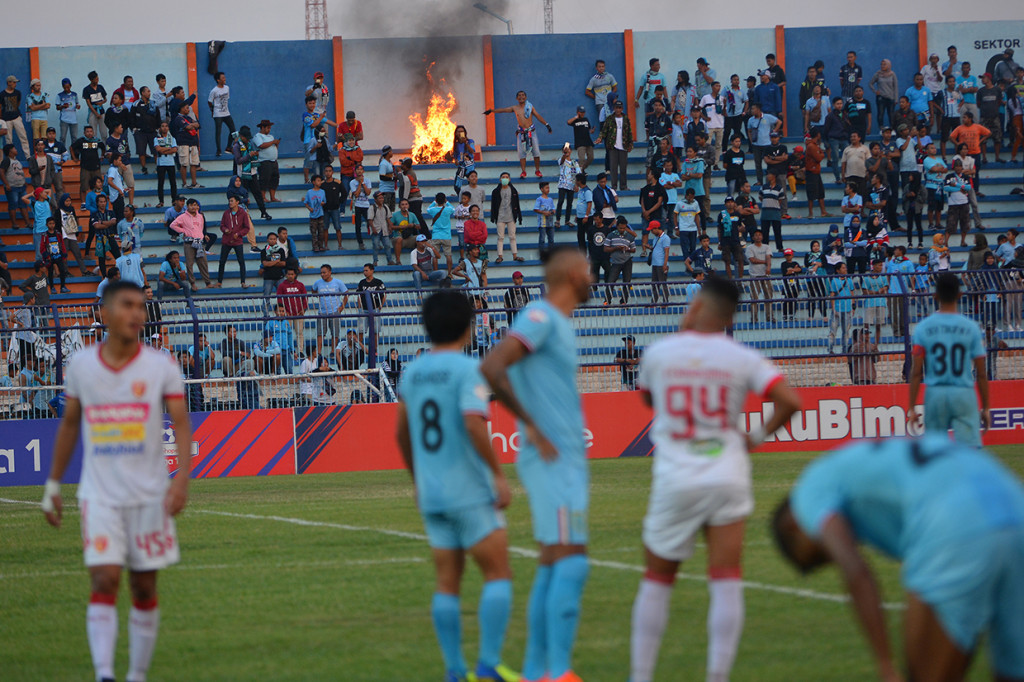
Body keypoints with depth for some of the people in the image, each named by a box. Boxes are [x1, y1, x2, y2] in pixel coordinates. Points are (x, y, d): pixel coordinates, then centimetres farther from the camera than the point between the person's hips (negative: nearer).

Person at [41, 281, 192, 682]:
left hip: (149, 495, 0)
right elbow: (69, 424, 14)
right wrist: (53, 485, 15)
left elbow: (181, 425, -5)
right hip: (99, 495, 0)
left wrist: (181, 478, -21)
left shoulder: (160, 367, -2)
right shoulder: (81, 366, 3)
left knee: (145, 589, 7)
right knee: (104, 581, -14)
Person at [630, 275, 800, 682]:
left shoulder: (658, 353, 1)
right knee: (726, 582, -1)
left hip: (674, 481, 0)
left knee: (657, 580, 13)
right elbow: (790, 401, -10)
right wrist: (760, 436, 6)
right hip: (727, 479, 0)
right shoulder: (742, 358, -1)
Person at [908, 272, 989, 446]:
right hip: (964, 393, -1)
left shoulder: (923, 327, -1)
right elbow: (981, 373, 0)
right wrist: (985, 408, 8)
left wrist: (912, 407, 0)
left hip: (934, 394, 1)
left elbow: (916, 372, -4)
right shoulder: (970, 327, -1)